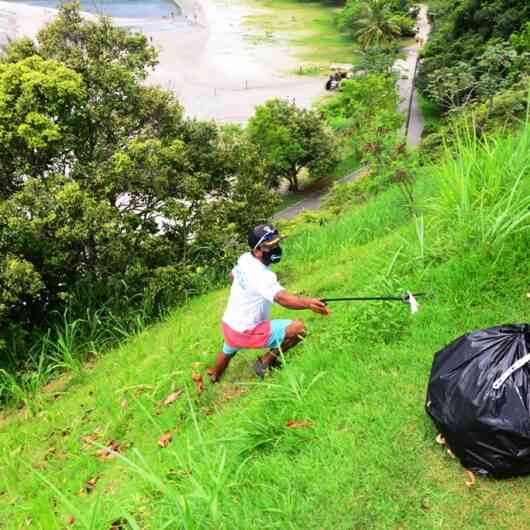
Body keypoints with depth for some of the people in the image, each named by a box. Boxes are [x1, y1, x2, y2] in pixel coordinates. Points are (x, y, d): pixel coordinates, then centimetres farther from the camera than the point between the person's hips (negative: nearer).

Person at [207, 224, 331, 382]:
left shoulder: (244, 258, -3)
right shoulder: (261, 275, -31)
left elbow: (232, 276, 19)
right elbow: (282, 298, -49)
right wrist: (308, 303, -63)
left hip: (229, 324, 9)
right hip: (246, 332, -9)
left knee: (227, 352, 40)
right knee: (298, 328, -15)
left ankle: (214, 376, 69)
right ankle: (265, 362, 2)